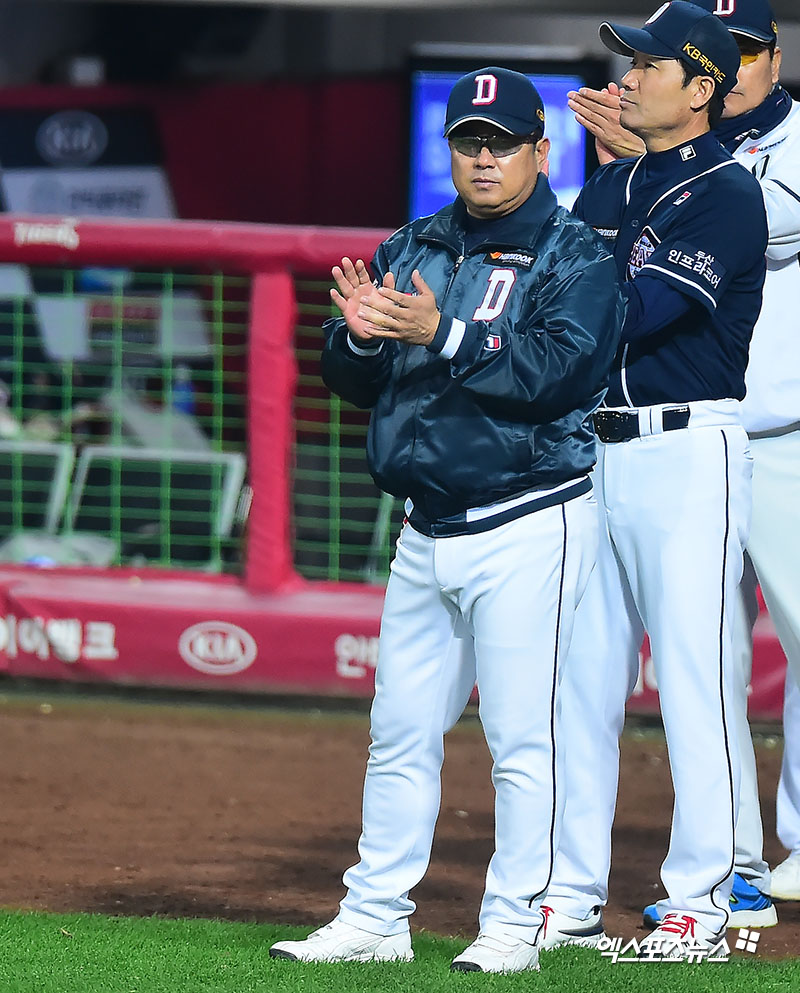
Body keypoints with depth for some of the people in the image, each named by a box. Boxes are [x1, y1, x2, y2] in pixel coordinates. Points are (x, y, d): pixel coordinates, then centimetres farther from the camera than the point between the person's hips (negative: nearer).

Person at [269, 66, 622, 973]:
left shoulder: (576, 259, -4)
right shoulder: (412, 249, 15)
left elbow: (555, 369, -20)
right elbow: (353, 380, 12)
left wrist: (442, 334, -27)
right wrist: (359, 334, -11)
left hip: (528, 530, -6)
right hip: (427, 531, 7)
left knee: (521, 736, -5)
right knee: (399, 730, 9)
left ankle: (513, 925, 0)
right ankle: (374, 918, 16)